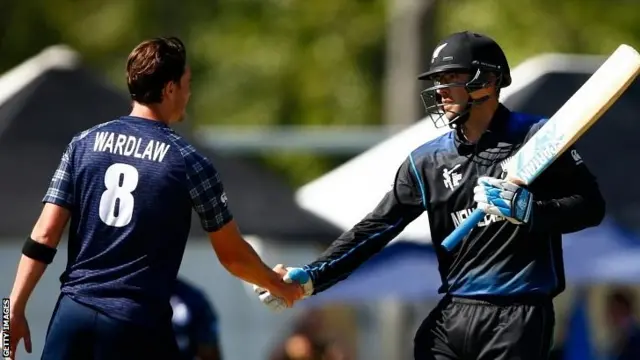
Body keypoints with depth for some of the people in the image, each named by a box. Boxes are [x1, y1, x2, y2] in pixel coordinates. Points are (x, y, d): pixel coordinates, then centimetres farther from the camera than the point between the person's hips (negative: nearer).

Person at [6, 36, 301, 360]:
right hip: (137, 322, -3)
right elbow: (233, 256, 6)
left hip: (73, 312, 3)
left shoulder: (84, 144, 7)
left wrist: (16, 310, 6)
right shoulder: (187, 162, -1)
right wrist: (278, 285, 24)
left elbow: (43, 237, 2)